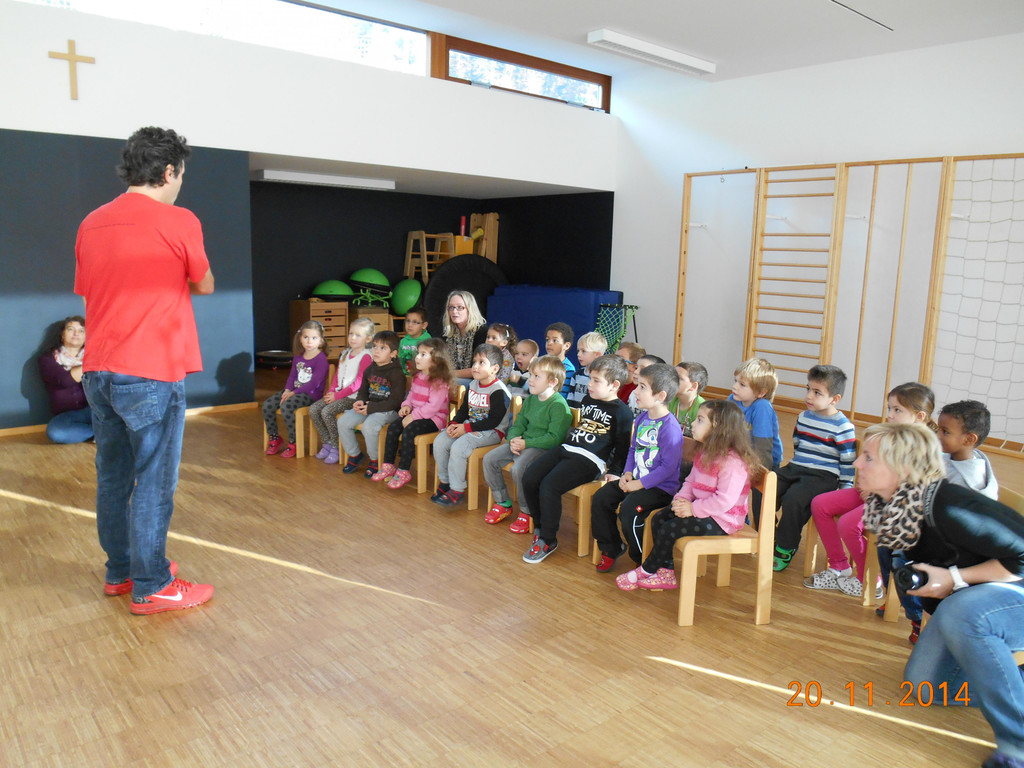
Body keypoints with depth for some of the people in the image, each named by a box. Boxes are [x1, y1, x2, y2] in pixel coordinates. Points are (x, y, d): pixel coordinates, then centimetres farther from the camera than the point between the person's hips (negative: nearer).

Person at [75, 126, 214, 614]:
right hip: (152, 375, -7)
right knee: (153, 484, 2)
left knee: (112, 478, 16)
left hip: (98, 372, 7)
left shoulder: (91, 223, 10)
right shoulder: (178, 221, -9)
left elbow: (87, 292, 17)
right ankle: (150, 587, 11)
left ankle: (120, 572, 30)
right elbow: (205, 285, 4)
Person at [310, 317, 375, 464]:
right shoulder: (345, 354, 15)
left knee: (327, 411, -26)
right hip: (338, 394, 8)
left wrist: (337, 395, -16)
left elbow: (358, 383, -17)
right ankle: (327, 443, 5)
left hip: (354, 397, -8)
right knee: (313, 409, -7)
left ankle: (337, 447, -10)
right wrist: (331, 391, 2)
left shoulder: (365, 357, -11)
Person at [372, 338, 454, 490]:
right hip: (415, 414, 9)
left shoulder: (439, 381, -17)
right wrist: (406, 405, 2)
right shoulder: (418, 377, 12)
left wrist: (413, 416, -23)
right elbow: (412, 393, 24)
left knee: (408, 432, -28)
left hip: (433, 418, -9)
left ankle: (403, 472, -17)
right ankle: (388, 466, 0)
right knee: (392, 427, -9)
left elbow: (433, 406, -23)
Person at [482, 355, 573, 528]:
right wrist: (513, 439, -8)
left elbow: (554, 438, -22)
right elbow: (518, 424, 15)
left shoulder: (559, 405, -16)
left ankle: (527, 512, -10)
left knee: (519, 468, -33)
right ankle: (502, 504, 13)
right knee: (489, 459, -2)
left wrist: (526, 443, -22)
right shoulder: (530, 400, 12)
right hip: (522, 443, 9)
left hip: (544, 448, -9)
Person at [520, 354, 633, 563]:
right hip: (565, 449, 8)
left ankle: (548, 540, -6)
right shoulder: (588, 400, 19)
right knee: (529, 480, -7)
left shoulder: (621, 411, -4)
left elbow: (622, 446, -1)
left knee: (548, 487, -24)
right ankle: (540, 527, 12)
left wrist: (614, 471, -6)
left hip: (590, 459, -8)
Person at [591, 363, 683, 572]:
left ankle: (644, 561, -3)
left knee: (629, 508, -27)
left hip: (661, 487, -8)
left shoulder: (670, 427, -20)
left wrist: (641, 483, -19)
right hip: (636, 479, 9)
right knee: (600, 498, -3)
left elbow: (669, 466, -21)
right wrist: (628, 473, 3)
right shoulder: (641, 419, 7)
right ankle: (611, 548, 16)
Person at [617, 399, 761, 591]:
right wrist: (682, 498, -6)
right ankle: (667, 572, 6)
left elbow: (725, 501, -29)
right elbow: (691, 481, 14)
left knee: (670, 528, -18)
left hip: (722, 520, -10)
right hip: (701, 508, 10)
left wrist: (693, 509, -24)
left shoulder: (733, 462, -25)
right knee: (658, 519, 0)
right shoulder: (705, 453, 7)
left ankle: (646, 570, 4)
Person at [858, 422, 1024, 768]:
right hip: (968, 599, 8)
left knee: (959, 612, -41)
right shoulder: (890, 505, -9)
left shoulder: (946, 507, -35)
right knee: (923, 683, 6)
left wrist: (955, 578, -28)